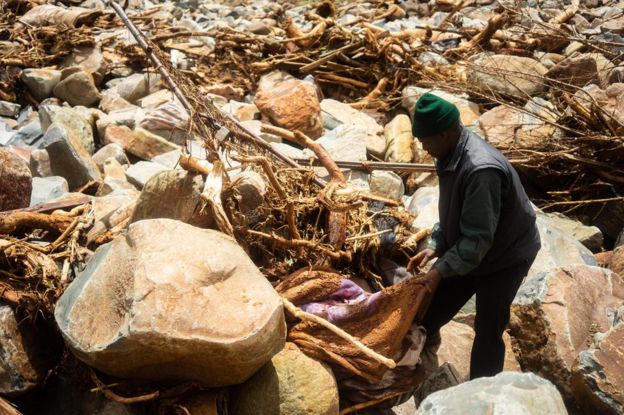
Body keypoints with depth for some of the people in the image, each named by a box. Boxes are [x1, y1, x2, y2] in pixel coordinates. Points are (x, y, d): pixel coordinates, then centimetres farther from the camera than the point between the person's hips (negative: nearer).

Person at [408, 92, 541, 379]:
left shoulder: (481, 170, -36)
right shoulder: (452, 155, -6)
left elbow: (478, 238, -32)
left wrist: (441, 269, -26)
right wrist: (435, 247, 1)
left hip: (504, 256, -8)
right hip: (465, 250, 8)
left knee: (488, 331, 2)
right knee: (436, 302, 16)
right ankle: (425, 337, 46)